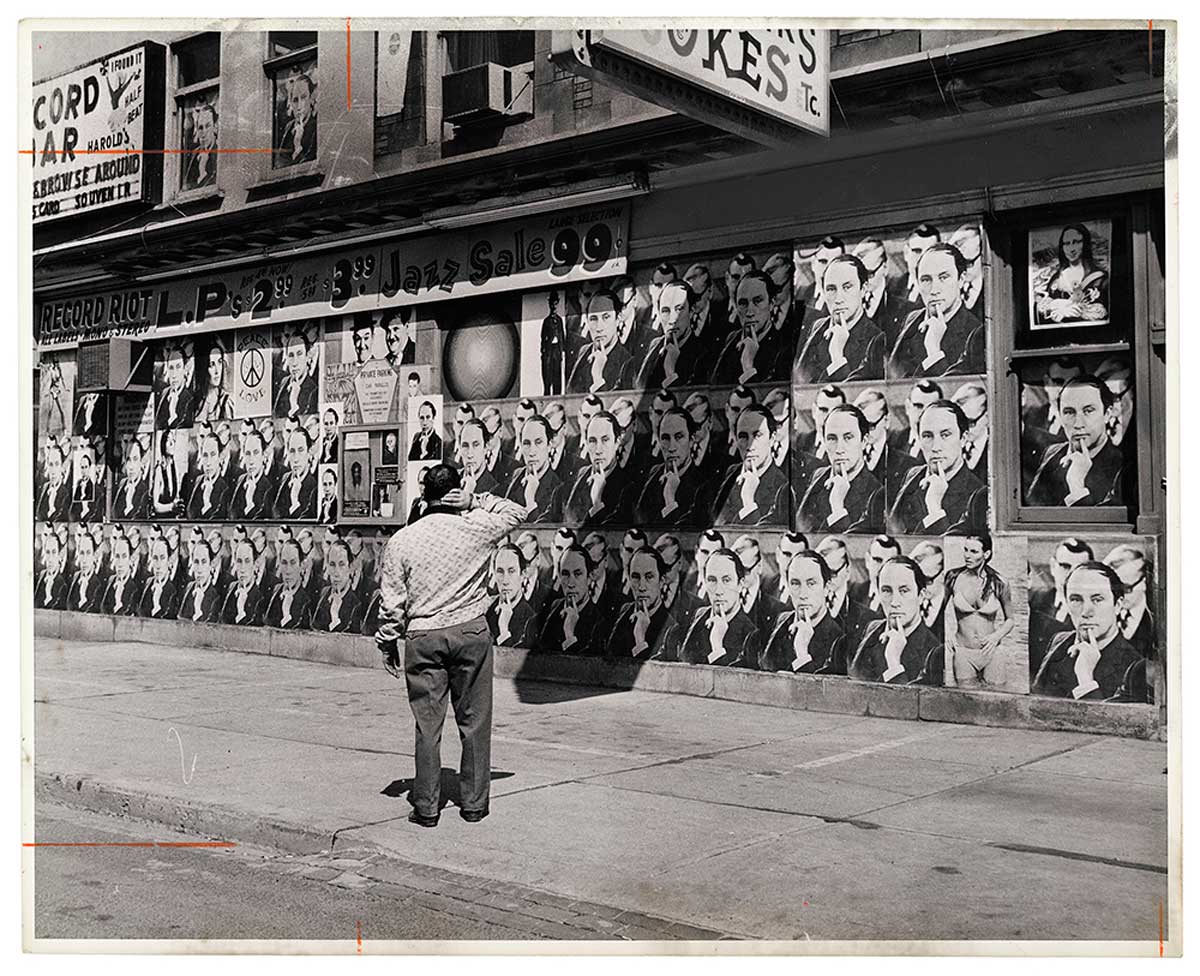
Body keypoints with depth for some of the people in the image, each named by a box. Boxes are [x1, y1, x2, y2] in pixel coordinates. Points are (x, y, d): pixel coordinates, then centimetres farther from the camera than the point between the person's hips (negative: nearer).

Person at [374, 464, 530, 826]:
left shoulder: (402, 540, -2)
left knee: (427, 725, 7)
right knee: (474, 721, 9)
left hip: (423, 638, 1)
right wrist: (474, 501, 8)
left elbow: (392, 601, 0)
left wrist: (387, 643, 11)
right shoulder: (478, 528, -4)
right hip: (471, 632, 0)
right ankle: (474, 803, 16)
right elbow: (517, 512, 16)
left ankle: (426, 807, 12)